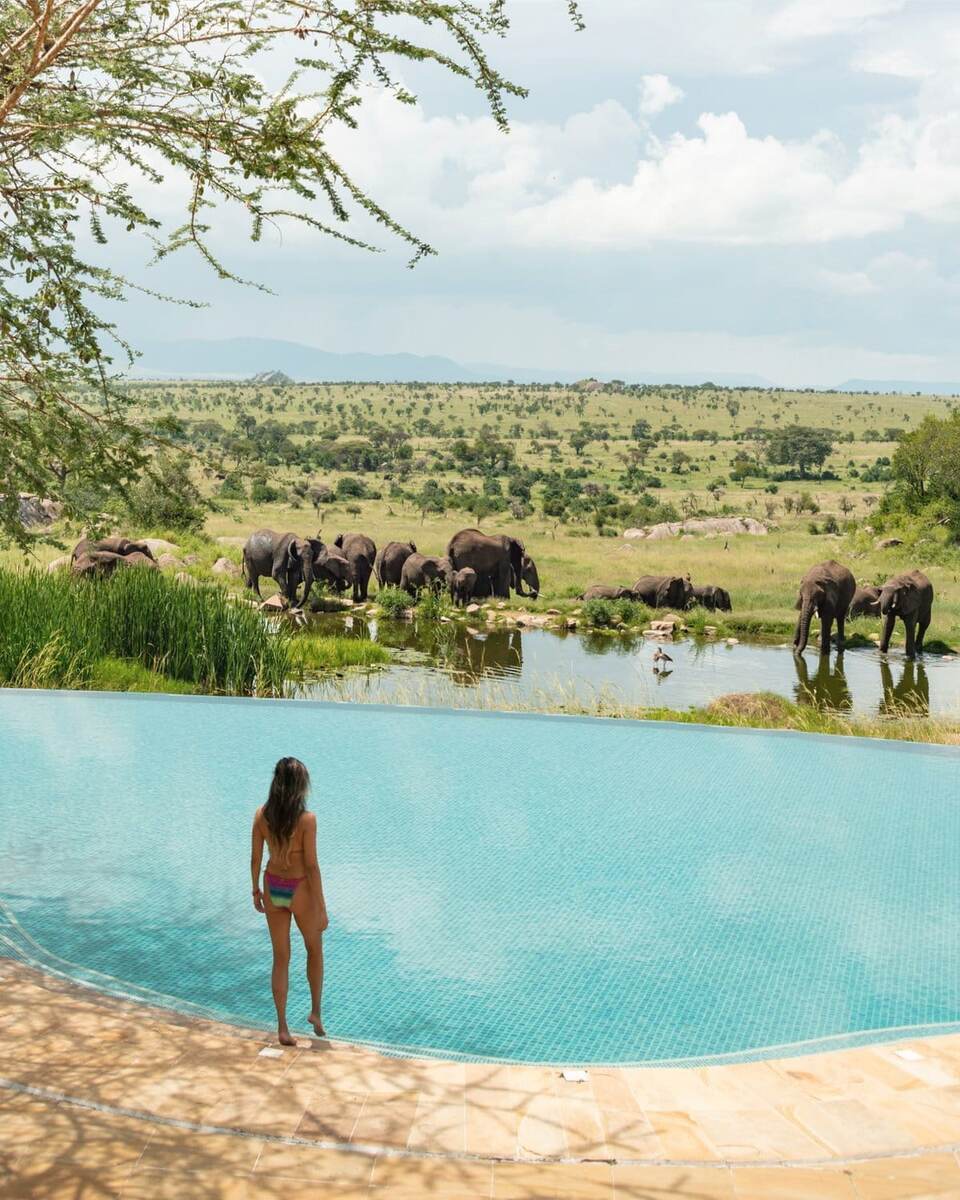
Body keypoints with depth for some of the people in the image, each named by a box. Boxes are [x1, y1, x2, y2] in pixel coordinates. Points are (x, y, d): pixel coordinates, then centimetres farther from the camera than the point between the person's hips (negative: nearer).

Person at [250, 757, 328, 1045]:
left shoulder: (261, 814, -9)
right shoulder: (307, 820, -22)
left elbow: (255, 857, 0)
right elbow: (312, 866, -19)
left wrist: (256, 890, 16)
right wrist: (321, 908, -11)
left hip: (273, 888, 4)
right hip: (300, 891, -4)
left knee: (281, 958, 14)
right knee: (315, 949, 24)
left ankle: (282, 1027, 14)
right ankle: (316, 1012, 26)